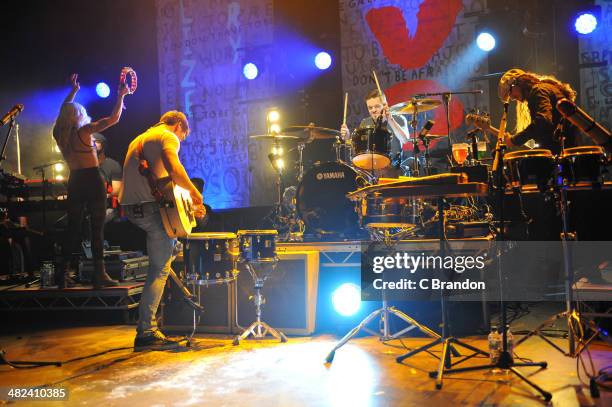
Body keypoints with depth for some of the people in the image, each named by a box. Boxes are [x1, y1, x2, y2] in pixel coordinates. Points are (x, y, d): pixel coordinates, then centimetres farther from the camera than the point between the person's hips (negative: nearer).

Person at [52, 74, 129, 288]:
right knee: (97, 228, -4)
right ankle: (99, 274, -5)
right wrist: (121, 95, 1)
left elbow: (64, 112, 29)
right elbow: (114, 118, -11)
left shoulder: (60, 133, 9)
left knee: (73, 227, 11)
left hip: (74, 181, 6)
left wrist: (73, 91, 39)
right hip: (92, 180, -6)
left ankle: (63, 273, 12)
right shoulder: (84, 130, -8)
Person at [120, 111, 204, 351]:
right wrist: (194, 192, -7)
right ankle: (146, 333, -10)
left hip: (129, 206, 10)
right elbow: (173, 169, -23)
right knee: (160, 269, -7)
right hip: (149, 206, -10)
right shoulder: (168, 136, -1)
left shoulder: (139, 138, 29)